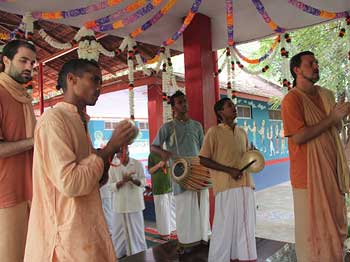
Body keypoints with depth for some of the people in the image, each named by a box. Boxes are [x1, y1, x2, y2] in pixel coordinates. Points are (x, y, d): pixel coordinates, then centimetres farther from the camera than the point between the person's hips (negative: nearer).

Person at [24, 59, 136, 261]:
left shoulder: (79, 122, 12)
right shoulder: (53, 119, -15)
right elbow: (70, 183, -25)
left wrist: (111, 151, -1)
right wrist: (109, 148, -16)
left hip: (85, 227, 9)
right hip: (69, 235, -9)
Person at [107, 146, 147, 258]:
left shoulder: (137, 164, -5)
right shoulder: (113, 166, -4)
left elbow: (143, 183, -3)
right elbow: (110, 186, -4)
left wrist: (132, 179, -22)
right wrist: (122, 181, -21)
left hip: (135, 203, 0)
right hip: (120, 204, 0)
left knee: (136, 230, 7)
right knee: (119, 230, 6)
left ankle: (138, 253, 21)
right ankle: (119, 253, 22)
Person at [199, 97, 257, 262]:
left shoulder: (242, 132, 15)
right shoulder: (214, 132, -4)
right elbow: (203, 160, -7)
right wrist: (229, 170, -15)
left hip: (245, 184, 6)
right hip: (226, 186, -6)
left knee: (245, 224, 11)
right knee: (226, 225, 0)